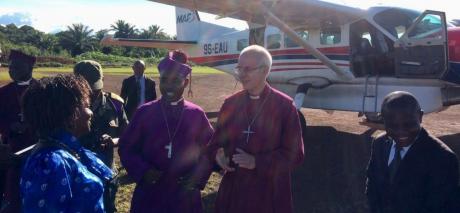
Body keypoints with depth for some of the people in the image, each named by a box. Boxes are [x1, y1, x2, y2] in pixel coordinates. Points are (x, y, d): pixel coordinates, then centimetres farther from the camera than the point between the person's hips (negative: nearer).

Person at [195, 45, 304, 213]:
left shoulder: (284, 105, -8)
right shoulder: (231, 103, 3)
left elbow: (294, 154, -9)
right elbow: (217, 141, 9)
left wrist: (257, 162, -19)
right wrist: (218, 155, -14)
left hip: (270, 191, -3)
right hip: (233, 188, 3)